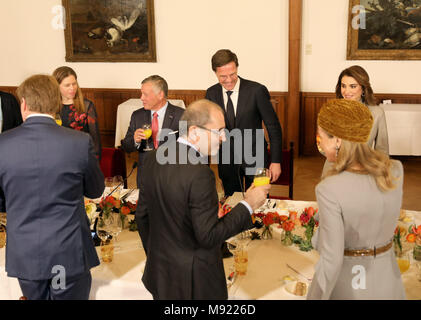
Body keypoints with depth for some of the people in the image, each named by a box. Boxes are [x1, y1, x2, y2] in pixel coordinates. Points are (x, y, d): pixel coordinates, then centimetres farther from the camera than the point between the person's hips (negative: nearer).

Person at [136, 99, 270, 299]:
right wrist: (247, 205, -17)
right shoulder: (199, 175, -27)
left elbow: (142, 215, 5)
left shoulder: (153, 158, -4)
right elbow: (208, 236, -24)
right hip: (193, 281, -7)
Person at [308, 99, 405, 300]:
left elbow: (331, 261, -25)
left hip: (343, 285, -4)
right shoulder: (396, 171, -14)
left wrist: (316, 296, -13)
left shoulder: (329, 190, -29)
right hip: (386, 283, 5)